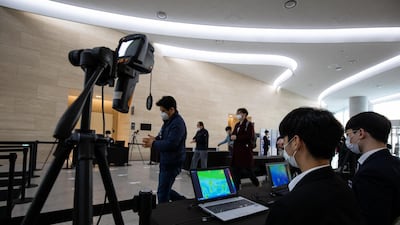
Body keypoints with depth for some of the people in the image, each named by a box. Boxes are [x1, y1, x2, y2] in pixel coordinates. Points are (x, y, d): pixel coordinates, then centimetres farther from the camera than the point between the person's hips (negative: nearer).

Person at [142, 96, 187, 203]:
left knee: (162, 193, 1)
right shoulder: (168, 121, 11)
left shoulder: (178, 123, -20)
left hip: (172, 163, -10)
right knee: (165, 190, 20)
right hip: (165, 162, 10)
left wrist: (153, 144, -18)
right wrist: (155, 139, -3)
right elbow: (163, 138, 19)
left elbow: (170, 144, -28)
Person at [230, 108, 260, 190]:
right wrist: (232, 137, -9)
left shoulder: (249, 124, -6)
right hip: (237, 151, 7)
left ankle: (257, 185, 24)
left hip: (245, 150, -7)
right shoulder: (237, 125, 17)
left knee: (247, 170, 1)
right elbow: (233, 135, 15)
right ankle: (236, 188, 20)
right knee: (235, 170, 8)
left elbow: (249, 136, -18)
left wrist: (237, 137, -18)